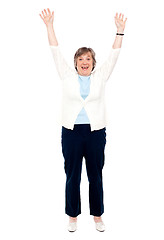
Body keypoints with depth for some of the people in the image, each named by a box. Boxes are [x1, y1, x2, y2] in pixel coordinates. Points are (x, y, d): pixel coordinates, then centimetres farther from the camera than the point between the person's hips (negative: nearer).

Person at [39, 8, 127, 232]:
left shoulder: (100, 77, 6)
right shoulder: (67, 76, 5)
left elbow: (114, 55, 1)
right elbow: (56, 51, 2)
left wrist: (120, 30, -6)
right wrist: (49, 25, -3)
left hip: (96, 132, 1)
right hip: (71, 132, 0)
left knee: (95, 176, 10)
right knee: (72, 176, 8)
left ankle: (97, 216, 26)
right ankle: (73, 216, 24)